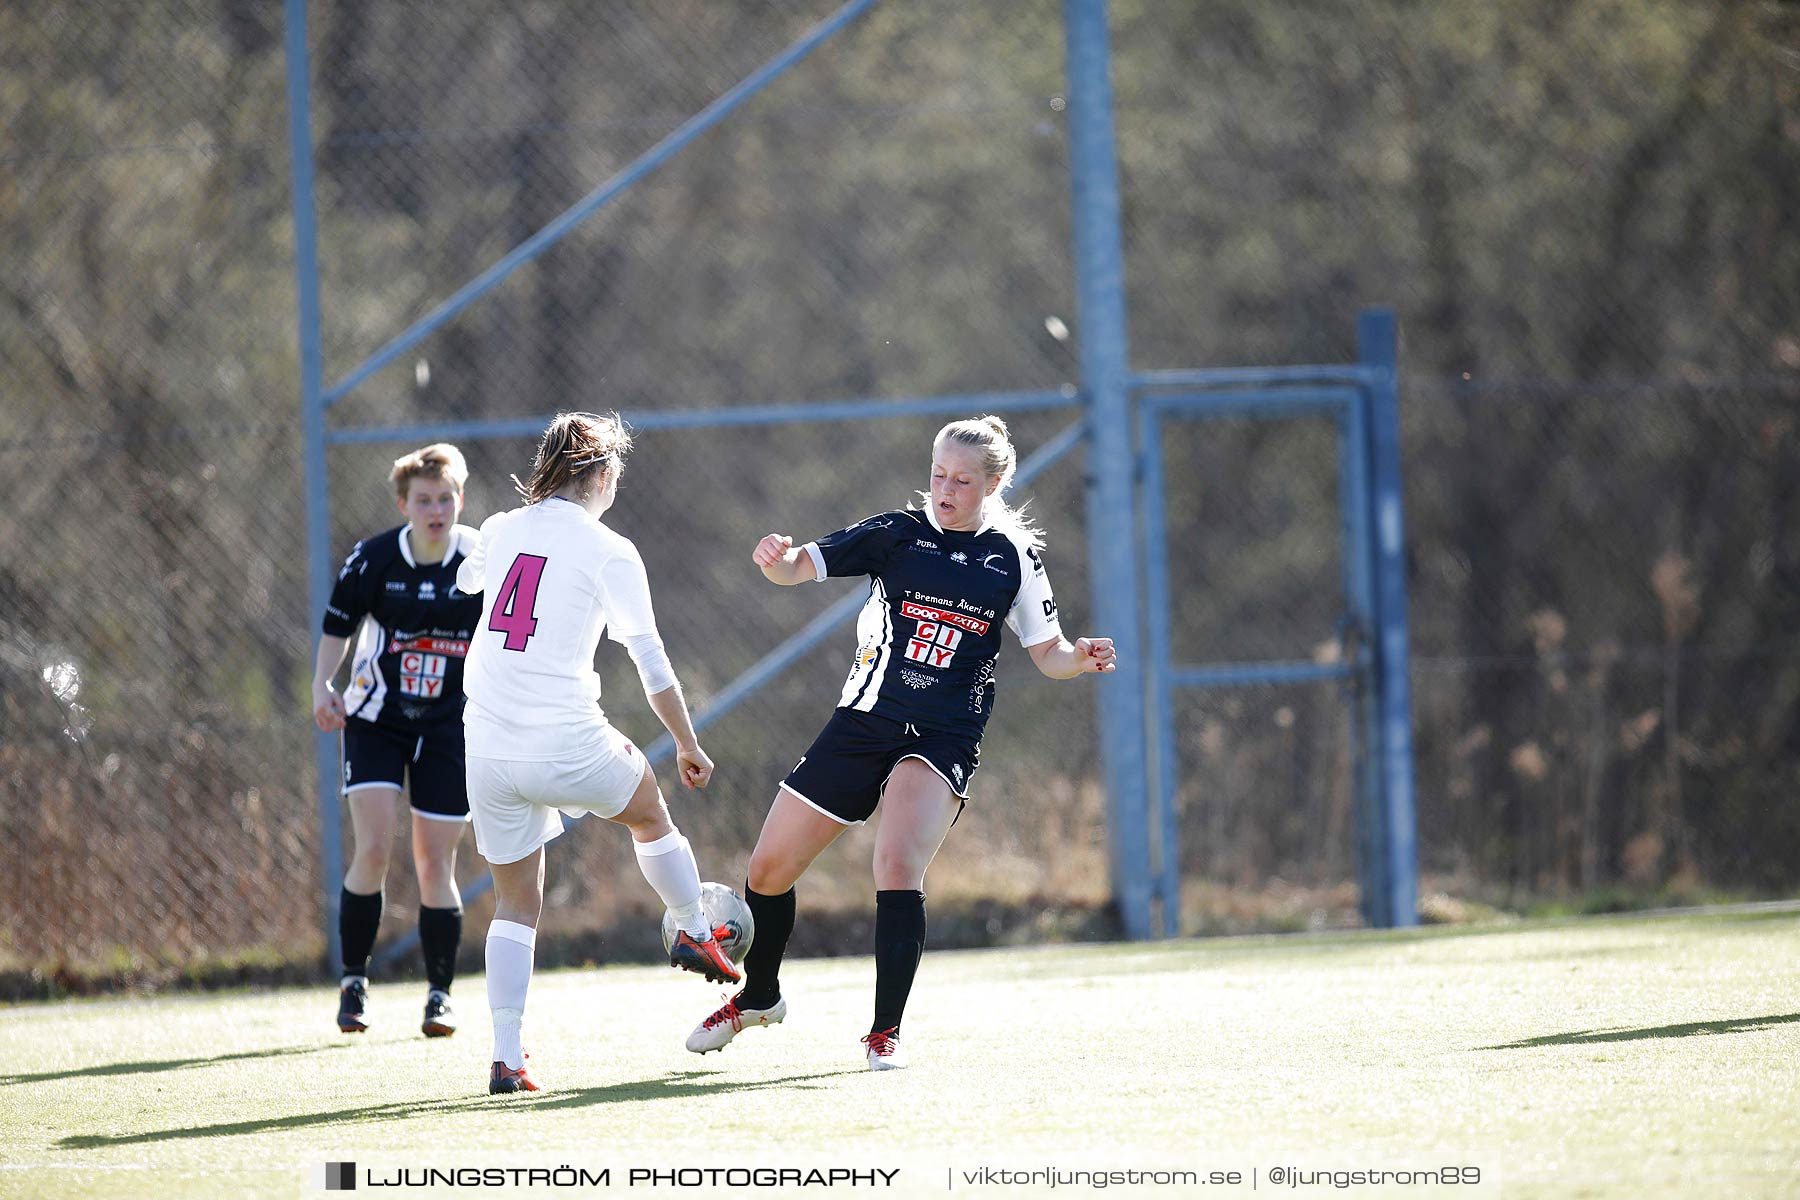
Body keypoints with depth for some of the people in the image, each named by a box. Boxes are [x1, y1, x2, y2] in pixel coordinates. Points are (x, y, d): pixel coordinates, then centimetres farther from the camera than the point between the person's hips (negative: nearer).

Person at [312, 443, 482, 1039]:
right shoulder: (372, 560, -8)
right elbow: (338, 626, 5)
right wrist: (322, 684, -10)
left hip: (450, 727, 0)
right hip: (376, 719, 0)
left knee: (435, 865, -2)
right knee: (373, 850, -14)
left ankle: (440, 994, 12)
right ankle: (354, 980, 1)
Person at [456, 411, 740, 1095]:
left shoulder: (500, 531, 6)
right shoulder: (608, 551, -7)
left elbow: (468, 579, 31)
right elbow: (651, 663, -4)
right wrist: (688, 745, 8)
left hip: (488, 750, 4)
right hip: (568, 748, -4)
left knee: (515, 906, 10)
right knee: (650, 813, 28)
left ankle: (506, 1057, 2)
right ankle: (694, 934, 45)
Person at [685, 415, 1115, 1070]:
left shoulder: (1014, 557, 4)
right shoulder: (897, 534, 1)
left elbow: (1048, 654, 9)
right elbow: (801, 565, -6)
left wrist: (1080, 657, -14)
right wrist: (778, 558, -30)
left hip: (944, 739, -2)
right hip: (864, 722, 2)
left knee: (898, 864, -27)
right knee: (769, 869, 6)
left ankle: (885, 1032, -16)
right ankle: (757, 998, 34)